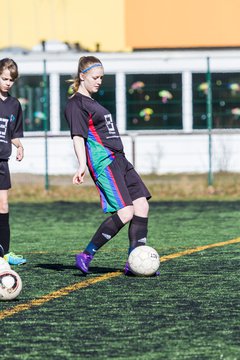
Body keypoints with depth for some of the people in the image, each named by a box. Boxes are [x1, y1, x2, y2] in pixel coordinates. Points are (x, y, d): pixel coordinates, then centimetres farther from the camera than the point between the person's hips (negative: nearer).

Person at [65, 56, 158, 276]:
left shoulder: (91, 101, 23)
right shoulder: (76, 104, -6)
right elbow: (78, 136, -16)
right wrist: (82, 165, -28)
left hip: (118, 159, 10)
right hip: (103, 162, -10)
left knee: (142, 205, -1)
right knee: (125, 213, -18)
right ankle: (86, 256, -9)